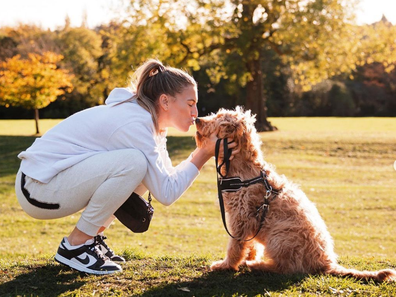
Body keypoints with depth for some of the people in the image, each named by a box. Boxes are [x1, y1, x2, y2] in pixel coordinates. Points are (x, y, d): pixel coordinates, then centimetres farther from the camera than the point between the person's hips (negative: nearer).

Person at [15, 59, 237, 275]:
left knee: (148, 174, 7)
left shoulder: (147, 119, 6)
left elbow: (167, 177, 8)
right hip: (38, 187, -10)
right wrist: (203, 155, -15)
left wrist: (205, 152, -5)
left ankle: (92, 237, 12)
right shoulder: (135, 123, -22)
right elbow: (166, 194, -22)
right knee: (134, 162, -27)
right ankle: (74, 246, -13)